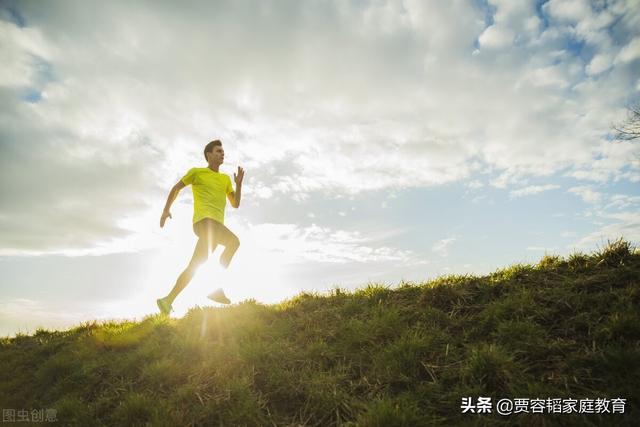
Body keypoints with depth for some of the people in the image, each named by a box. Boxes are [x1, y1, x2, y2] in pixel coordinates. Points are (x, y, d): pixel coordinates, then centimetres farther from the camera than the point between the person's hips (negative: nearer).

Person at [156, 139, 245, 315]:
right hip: (204, 219, -6)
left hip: (216, 224, 6)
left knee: (194, 266, 3)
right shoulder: (196, 172, 11)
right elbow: (176, 188, 19)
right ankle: (216, 288, -27)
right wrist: (166, 210, 11)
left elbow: (235, 204, 18)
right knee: (234, 241, -28)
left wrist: (239, 183, 4)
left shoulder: (226, 178, 25)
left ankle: (167, 301, 12)